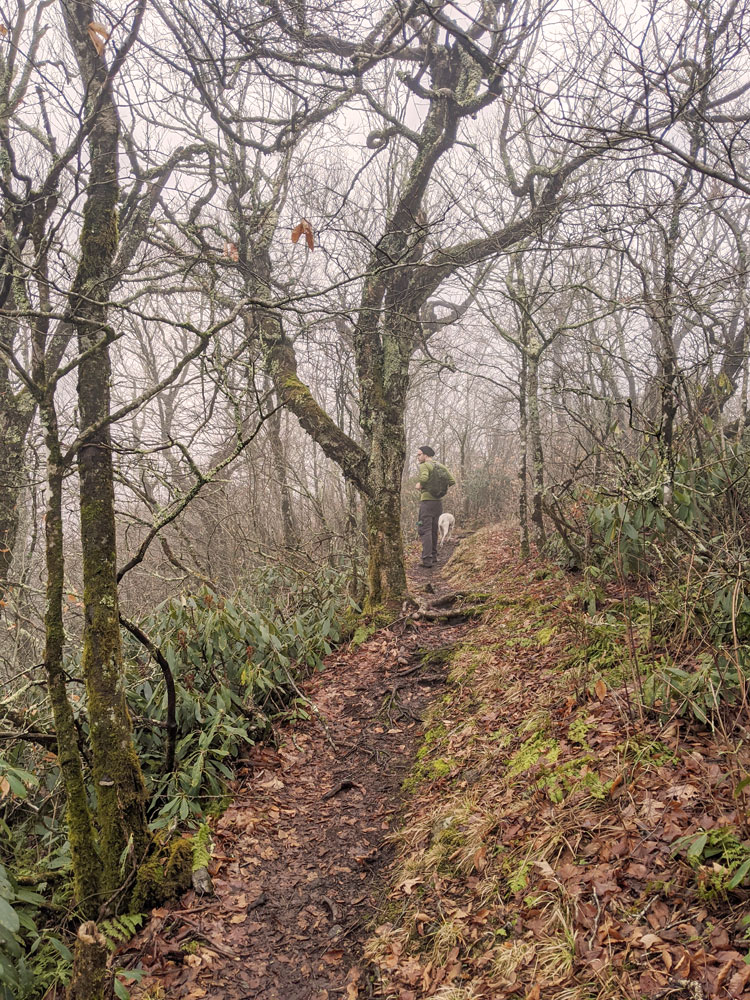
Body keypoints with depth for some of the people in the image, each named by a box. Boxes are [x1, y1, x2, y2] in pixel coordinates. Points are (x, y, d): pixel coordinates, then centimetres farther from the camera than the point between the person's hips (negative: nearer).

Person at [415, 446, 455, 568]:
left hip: (427, 502, -7)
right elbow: (452, 482, 7)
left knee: (425, 531, -8)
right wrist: (439, 488, 13)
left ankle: (427, 560, -16)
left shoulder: (424, 466, -9)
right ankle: (433, 556, 26)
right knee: (433, 530, 18)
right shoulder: (441, 467, 12)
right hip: (438, 502, 7)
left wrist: (419, 485, -9)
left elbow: (424, 478, -29)